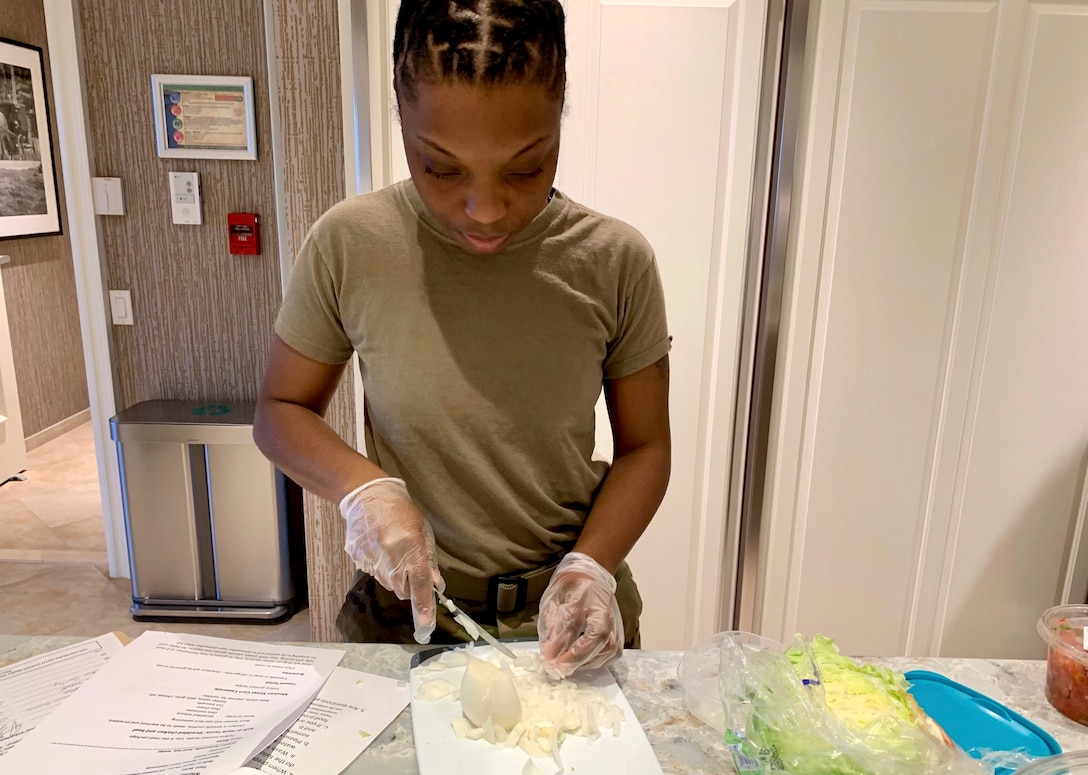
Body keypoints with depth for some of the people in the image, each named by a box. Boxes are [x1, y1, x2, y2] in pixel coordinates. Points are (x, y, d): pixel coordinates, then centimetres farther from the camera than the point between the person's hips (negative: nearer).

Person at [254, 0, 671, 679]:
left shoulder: (616, 262, -14)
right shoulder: (350, 247, -14)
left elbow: (644, 445, -5)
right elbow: (280, 409, -2)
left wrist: (591, 567, -19)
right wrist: (362, 486, -21)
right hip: (405, 613, 1)